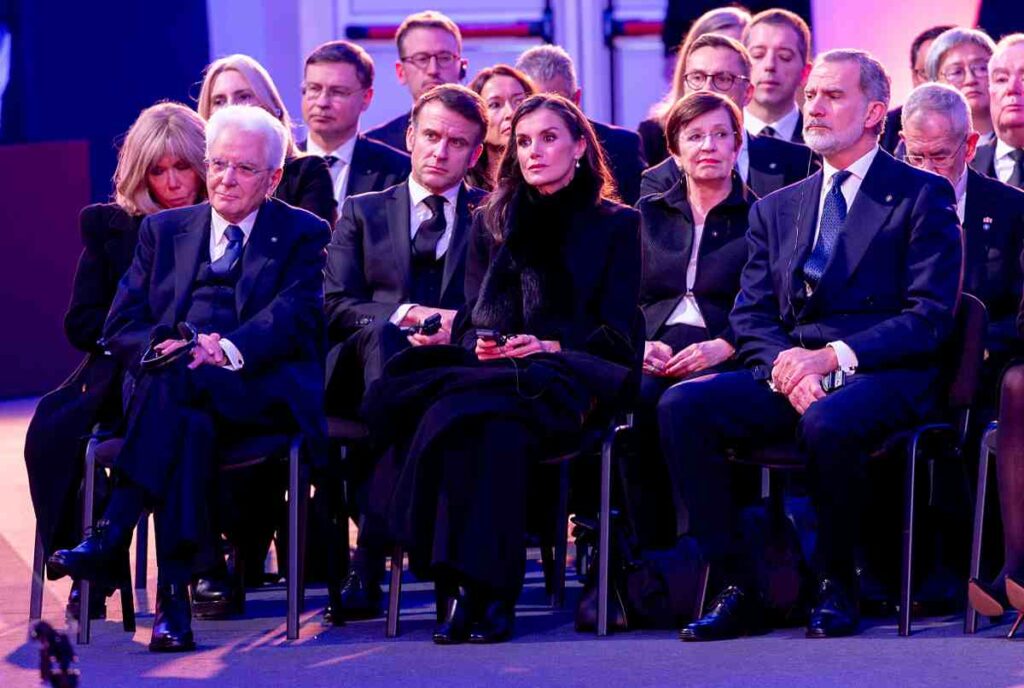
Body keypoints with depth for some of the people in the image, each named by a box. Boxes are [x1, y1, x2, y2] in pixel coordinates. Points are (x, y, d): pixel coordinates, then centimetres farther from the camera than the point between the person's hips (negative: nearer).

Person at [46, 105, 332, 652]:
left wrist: (228, 349, -23)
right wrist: (164, 346, -12)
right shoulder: (164, 231, 24)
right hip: (172, 390, 3)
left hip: (262, 392, -3)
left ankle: (113, 534, -43)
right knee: (191, 424, -37)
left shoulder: (303, 235, 14)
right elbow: (120, 326, 13)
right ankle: (173, 599, -45)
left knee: (176, 380, -37)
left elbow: (296, 316, -4)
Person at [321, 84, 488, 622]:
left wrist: (456, 327, -14)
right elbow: (335, 307, 9)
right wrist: (403, 315, -10)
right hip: (372, 367, 0)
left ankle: (371, 560, -45)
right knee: (379, 334, -38)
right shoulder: (362, 213, 23)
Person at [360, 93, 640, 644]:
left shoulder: (615, 224, 13)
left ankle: (483, 589, -38)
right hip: (492, 368, 3)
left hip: (567, 379, -3)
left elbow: (617, 333, 5)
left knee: (496, 421, -38)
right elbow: (470, 319, 18)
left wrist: (550, 347, -11)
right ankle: (465, 583, -40)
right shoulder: (492, 221, 24)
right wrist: (479, 346, -6)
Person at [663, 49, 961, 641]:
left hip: (881, 376, -5)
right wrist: (785, 368, -11)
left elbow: (931, 317, -5)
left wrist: (831, 358, -16)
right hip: (789, 375, 5)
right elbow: (750, 317, 13)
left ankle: (837, 585, -15)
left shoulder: (922, 195, 5)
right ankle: (736, 587, -18)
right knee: (682, 406, -22)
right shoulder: (777, 209, 21)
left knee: (827, 422, -38)